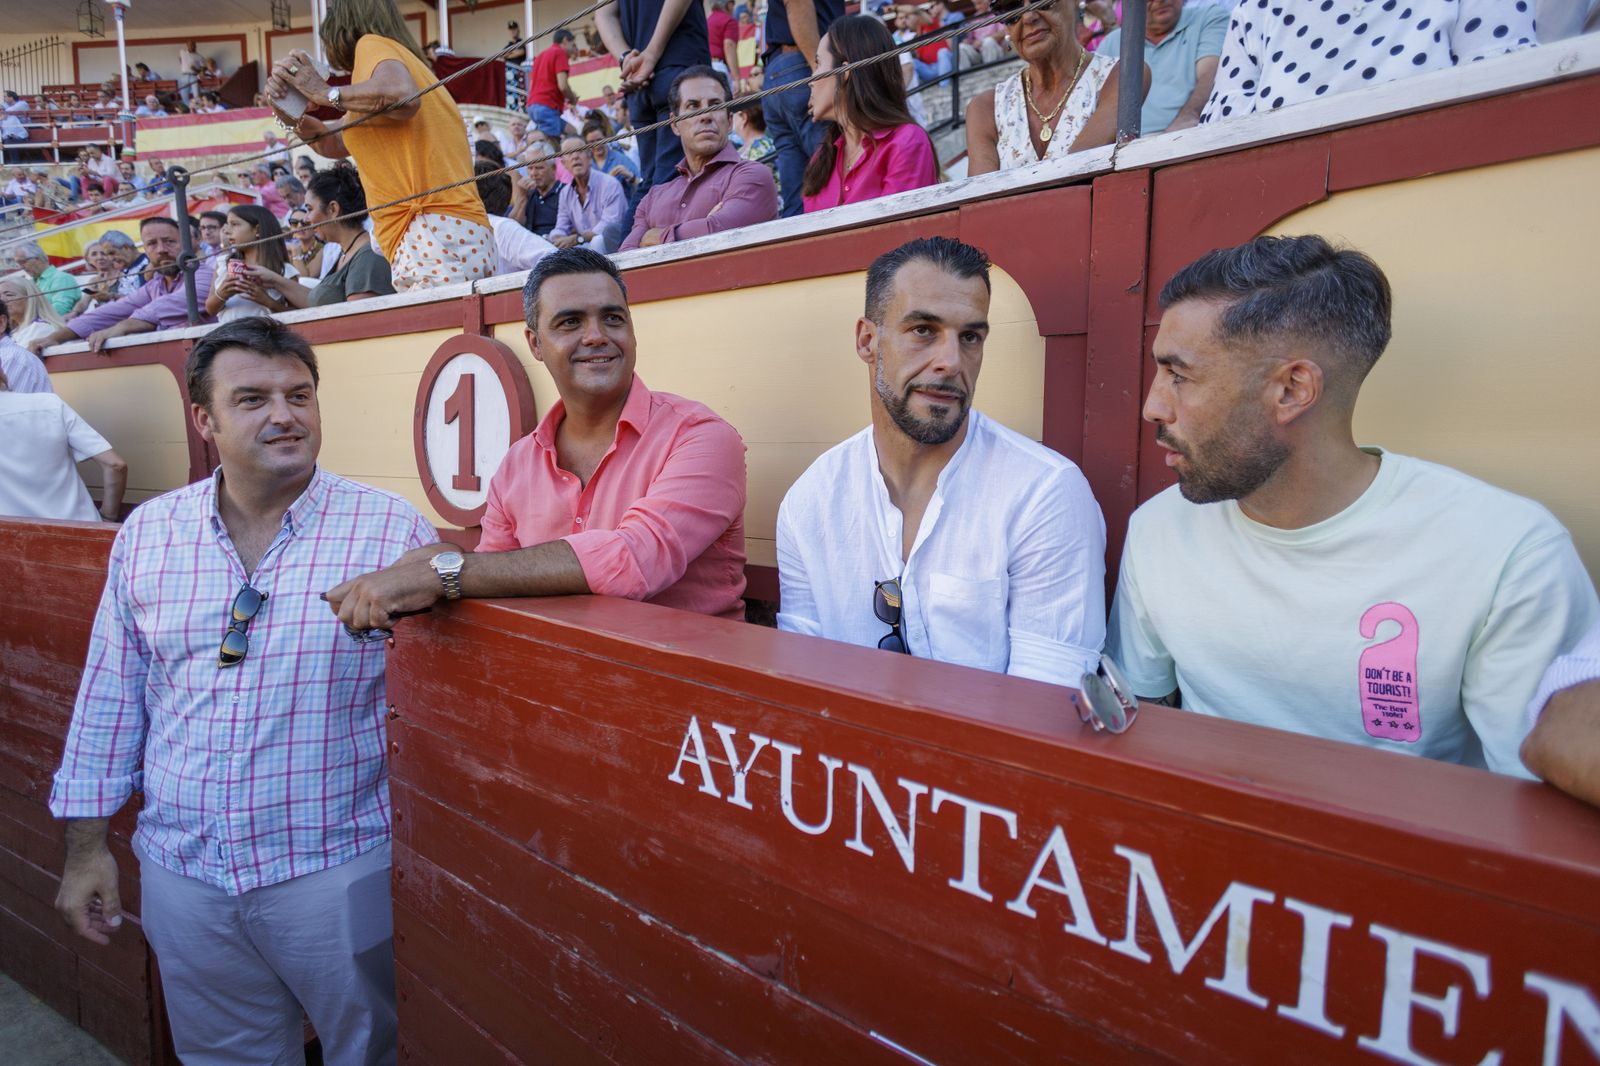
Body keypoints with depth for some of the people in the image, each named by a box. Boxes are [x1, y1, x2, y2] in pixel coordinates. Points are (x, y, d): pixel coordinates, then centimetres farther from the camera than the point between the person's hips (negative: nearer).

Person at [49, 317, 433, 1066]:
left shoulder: (392, 531, -12)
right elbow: (110, 697, 8)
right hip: (181, 867, 4)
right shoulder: (146, 533, 1)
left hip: (338, 869, -3)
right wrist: (87, 845, 10)